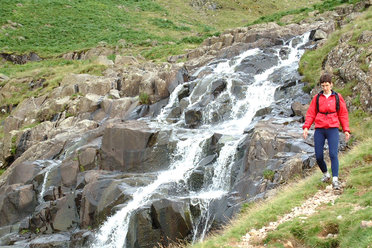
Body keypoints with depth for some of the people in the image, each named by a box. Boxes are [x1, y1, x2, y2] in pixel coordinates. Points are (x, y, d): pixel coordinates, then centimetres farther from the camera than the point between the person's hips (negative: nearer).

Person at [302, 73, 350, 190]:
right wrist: (306, 127, -5)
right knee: (318, 156, 0)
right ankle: (325, 174, 26)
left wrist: (346, 130, 5)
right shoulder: (317, 98, 7)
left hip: (333, 129, -1)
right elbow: (311, 114, 8)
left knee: (333, 154, -15)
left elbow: (343, 114, 10)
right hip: (319, 130, 2)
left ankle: (335, 180, -15)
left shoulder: (337, 97, 6)